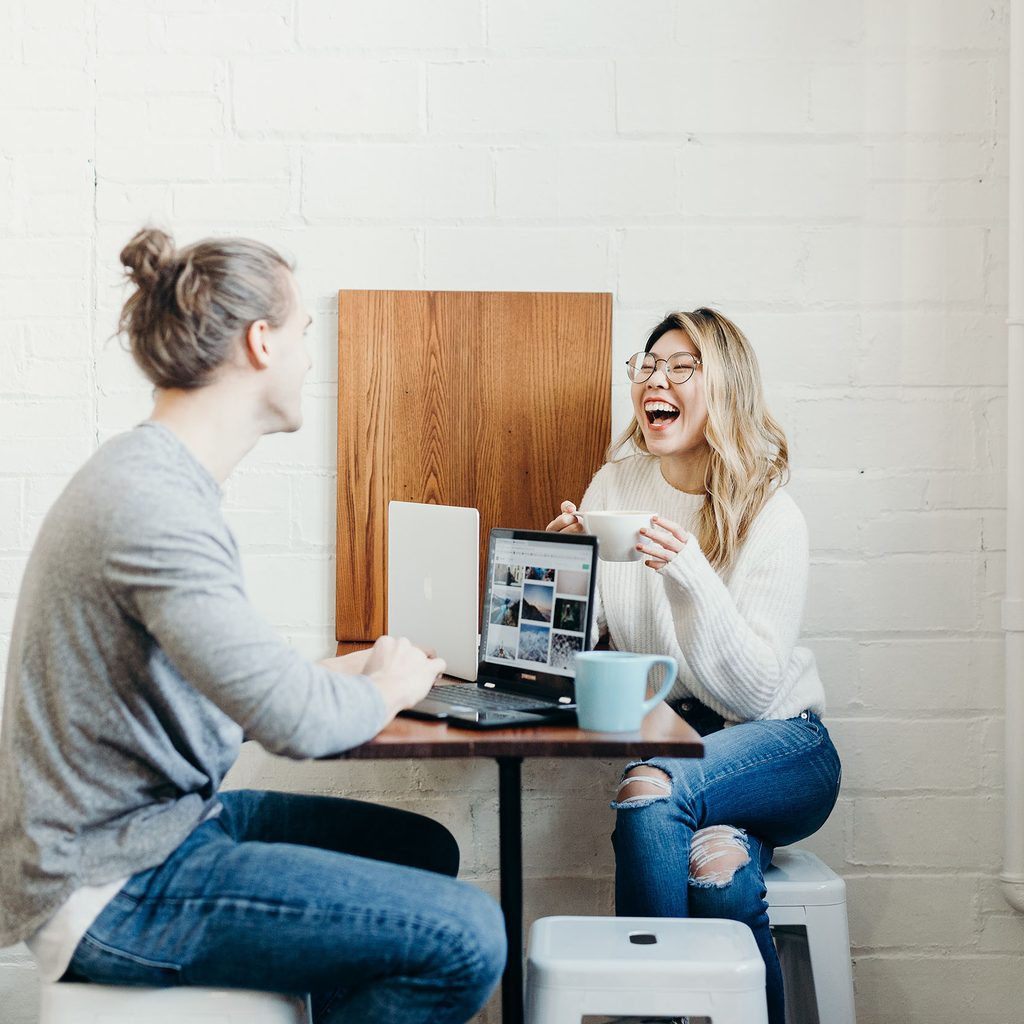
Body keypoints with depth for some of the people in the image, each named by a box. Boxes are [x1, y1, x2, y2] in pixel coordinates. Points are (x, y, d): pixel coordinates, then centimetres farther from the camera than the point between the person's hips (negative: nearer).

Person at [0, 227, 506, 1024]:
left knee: (424, 850, 17)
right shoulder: (150, 505, -24)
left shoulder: (157, 475, 9)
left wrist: (343, 672, 4)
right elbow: (297, 720, -29)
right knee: (465, 939, -16)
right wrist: (388, 686, -9)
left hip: (166, 816, 10)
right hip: (109, 892, -10)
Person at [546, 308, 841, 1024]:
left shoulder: (772, 519, -10)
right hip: (669, 741, 3)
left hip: (780, 744, -2)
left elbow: (756, 691, -18)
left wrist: (690, 574, -29)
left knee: (650, 790, -33)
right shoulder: (614, 486, 3)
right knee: (712, 866, -31)